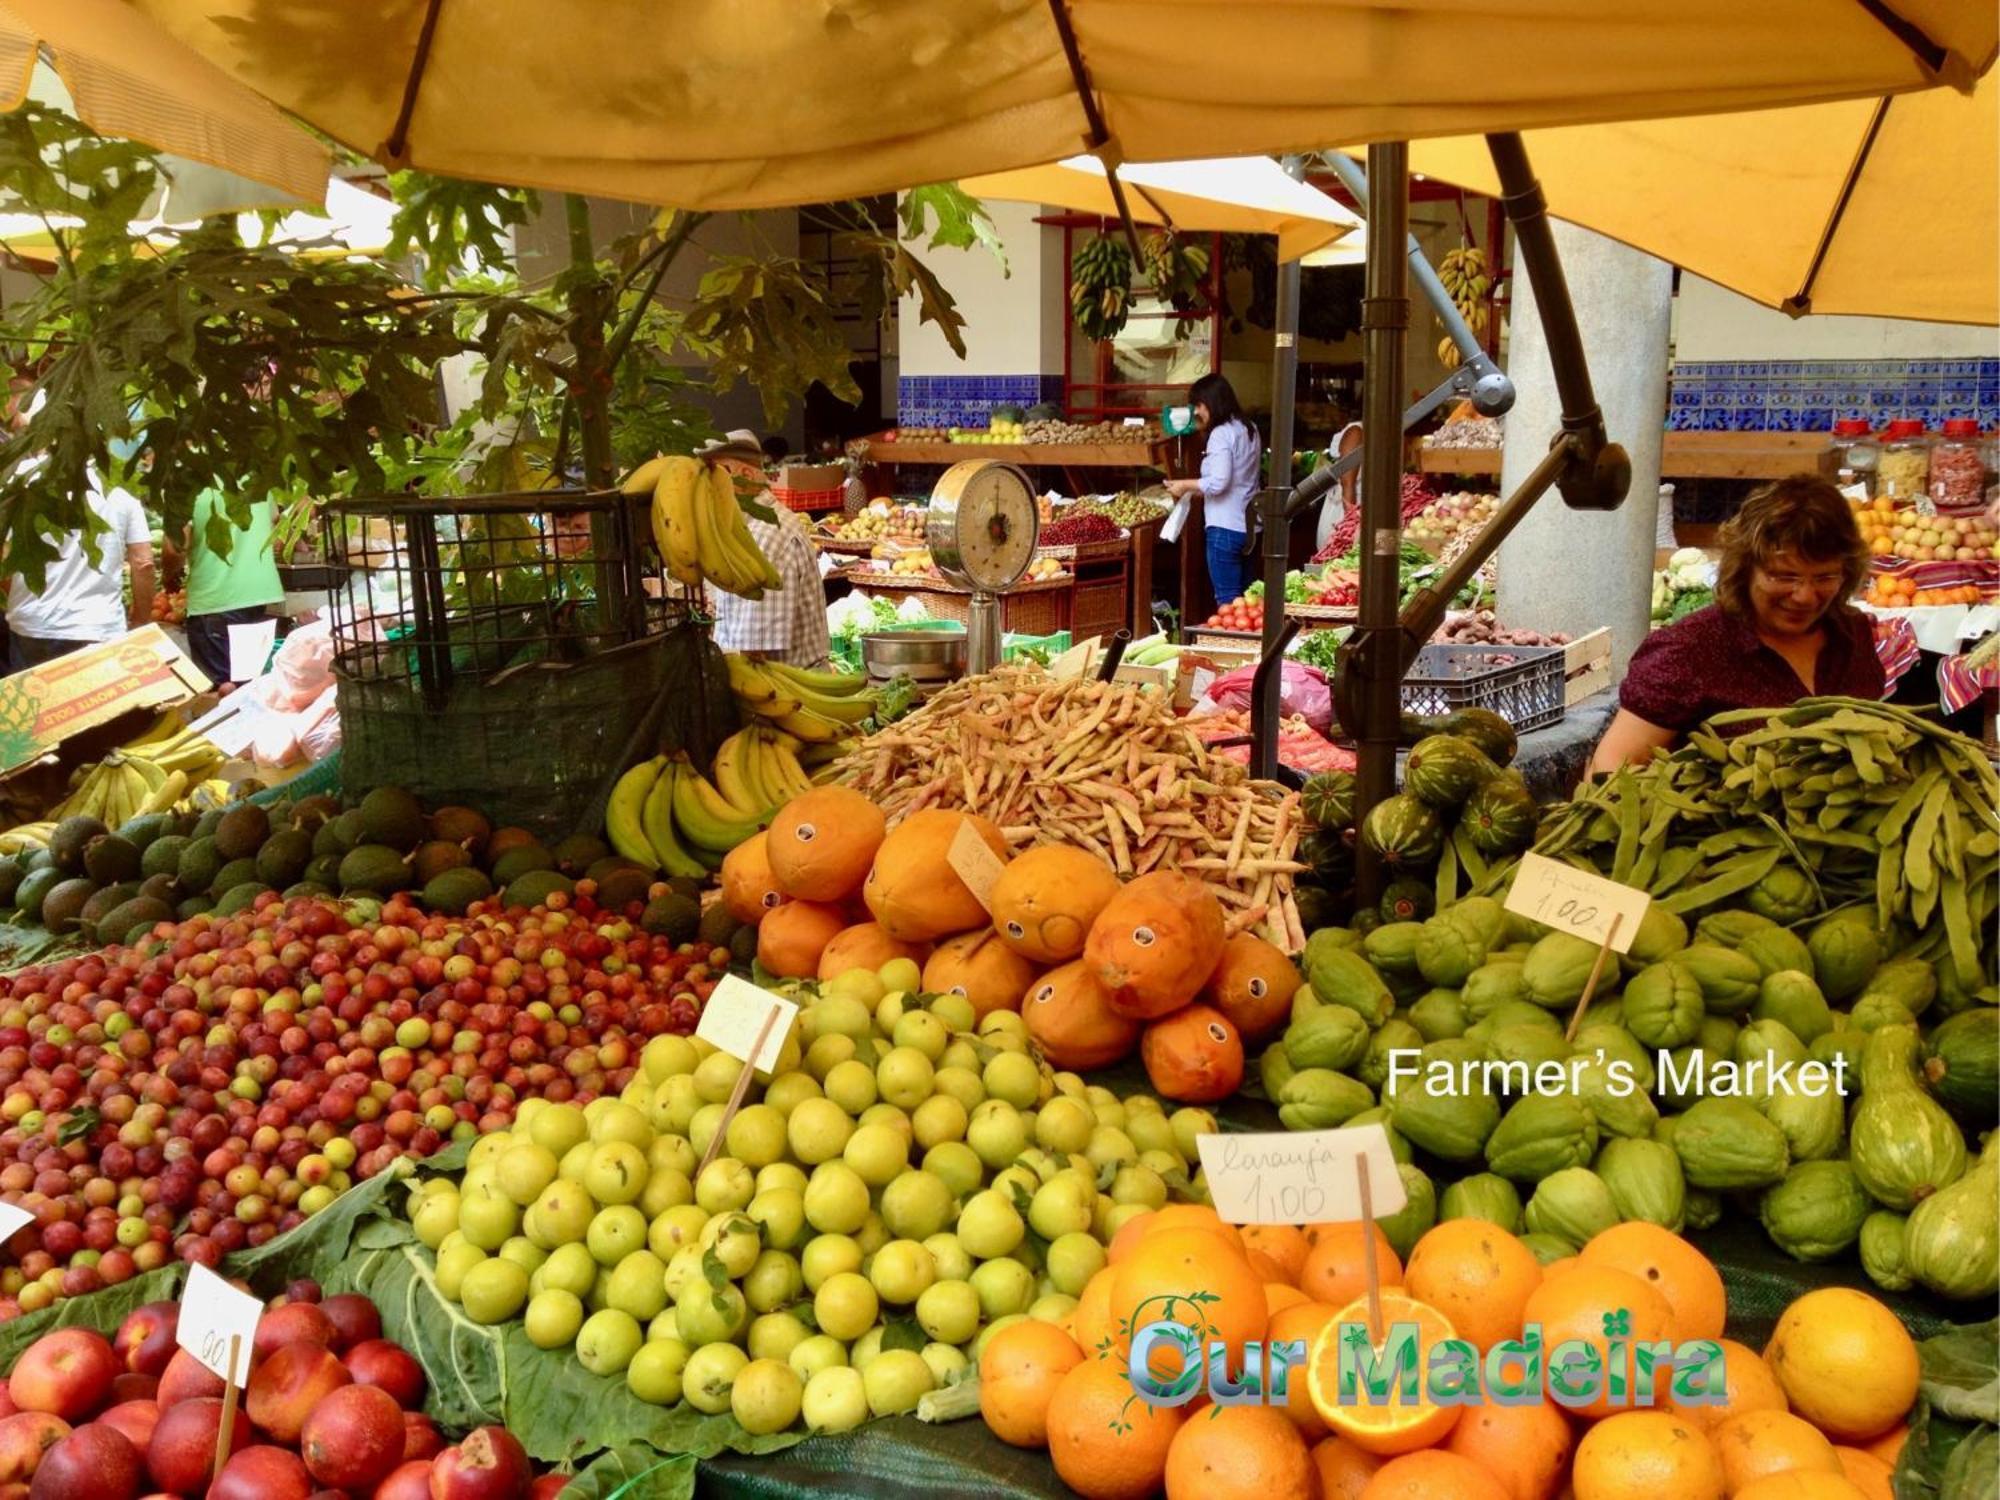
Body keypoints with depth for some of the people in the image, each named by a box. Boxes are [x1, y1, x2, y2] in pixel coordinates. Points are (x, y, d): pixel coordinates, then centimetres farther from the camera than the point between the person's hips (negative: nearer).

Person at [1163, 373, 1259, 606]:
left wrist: (1186, 485, -6)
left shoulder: (1221, 433, -11)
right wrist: (1197, 491, 17)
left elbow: (1218, 482, -20)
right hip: (1248, 527, 9)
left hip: (1225, 527, -9)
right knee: (1243, 599, 12)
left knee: (1227, 600, -5)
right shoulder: (1248, 429, 14)